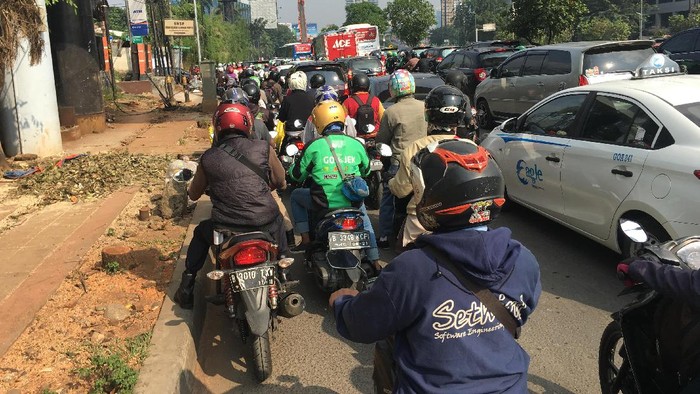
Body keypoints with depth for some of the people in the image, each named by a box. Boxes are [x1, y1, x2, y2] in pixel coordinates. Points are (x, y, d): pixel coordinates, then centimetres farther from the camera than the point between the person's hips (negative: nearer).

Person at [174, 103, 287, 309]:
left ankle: (186, 291, 35)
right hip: (265, 226, 0)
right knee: (278, 220, 36)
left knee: (201, 233, 34)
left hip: (226, 230, 1)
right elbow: (280, 183, 14)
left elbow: (193, 194, 17)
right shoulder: (263, 148, 0)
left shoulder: (208, 157, 3)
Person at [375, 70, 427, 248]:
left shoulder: (391, 112, -15)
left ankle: (384, 237, 11)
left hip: (397, 163, -4)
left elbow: (381, 139, -6)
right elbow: (429, 132, 9)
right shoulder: (424, 107, -4)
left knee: (388, 200, 10)